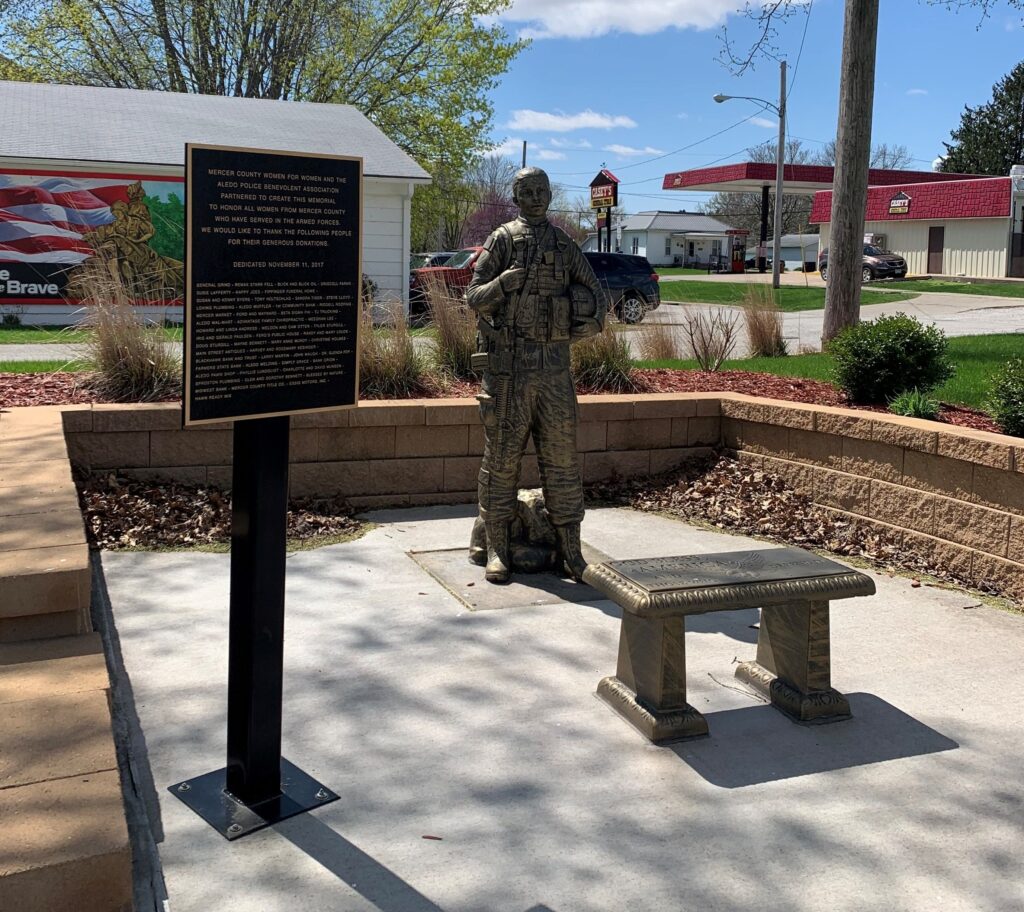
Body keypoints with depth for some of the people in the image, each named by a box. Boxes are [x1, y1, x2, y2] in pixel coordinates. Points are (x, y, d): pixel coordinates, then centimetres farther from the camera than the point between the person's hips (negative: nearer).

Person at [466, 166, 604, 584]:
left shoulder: (564, 244, 12)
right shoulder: (502, 240, 2)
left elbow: (594, 295, 19)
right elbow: (474, 297, -3)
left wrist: (589, 323, 2)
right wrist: (502, 284, -21)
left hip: (554, 362, 3)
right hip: (509, 362, -3)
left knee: (561, 453, 5)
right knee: (502, 455, 1)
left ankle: (571, 547, 10)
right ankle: (496, 548, 8)